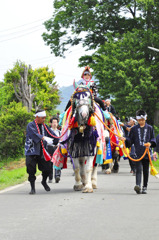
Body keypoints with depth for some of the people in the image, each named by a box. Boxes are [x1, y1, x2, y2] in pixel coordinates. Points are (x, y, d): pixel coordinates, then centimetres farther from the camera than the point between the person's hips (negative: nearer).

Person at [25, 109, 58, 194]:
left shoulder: (44, 126, 11)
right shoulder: (30, 126, -9)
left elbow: (52, 135, 5)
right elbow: (34, 134, -28)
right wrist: (44, 138, -41)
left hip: (42, 152, 5)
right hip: (31, 152, -5)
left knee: (47, 168, 3)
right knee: (31, 170, -8)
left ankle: (44, 182, 32)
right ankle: (33, 188, 6)